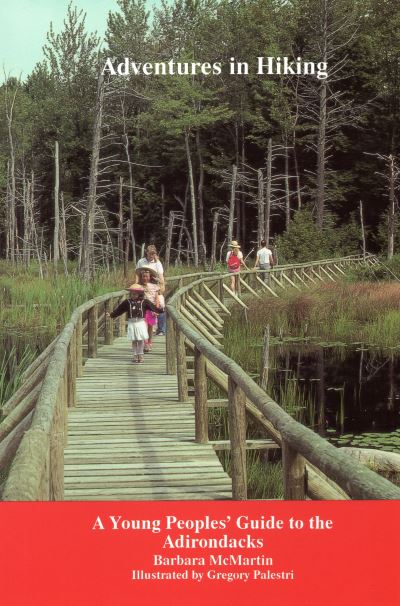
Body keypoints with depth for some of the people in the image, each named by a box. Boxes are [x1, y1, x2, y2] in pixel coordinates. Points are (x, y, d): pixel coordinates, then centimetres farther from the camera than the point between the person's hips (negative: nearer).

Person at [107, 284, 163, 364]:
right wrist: (111, 315, 1)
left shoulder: (144, 302, -1)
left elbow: (153, 307, -4)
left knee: (141, 340, 6)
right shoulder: (127, 302, 2)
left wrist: (161, 310, -14)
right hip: (132, 323, 1)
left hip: (140, 323, -1)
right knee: (134, 341, 7)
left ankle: (140, 355, 19)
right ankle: (135, 355, 15)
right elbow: (119, 310, 6)